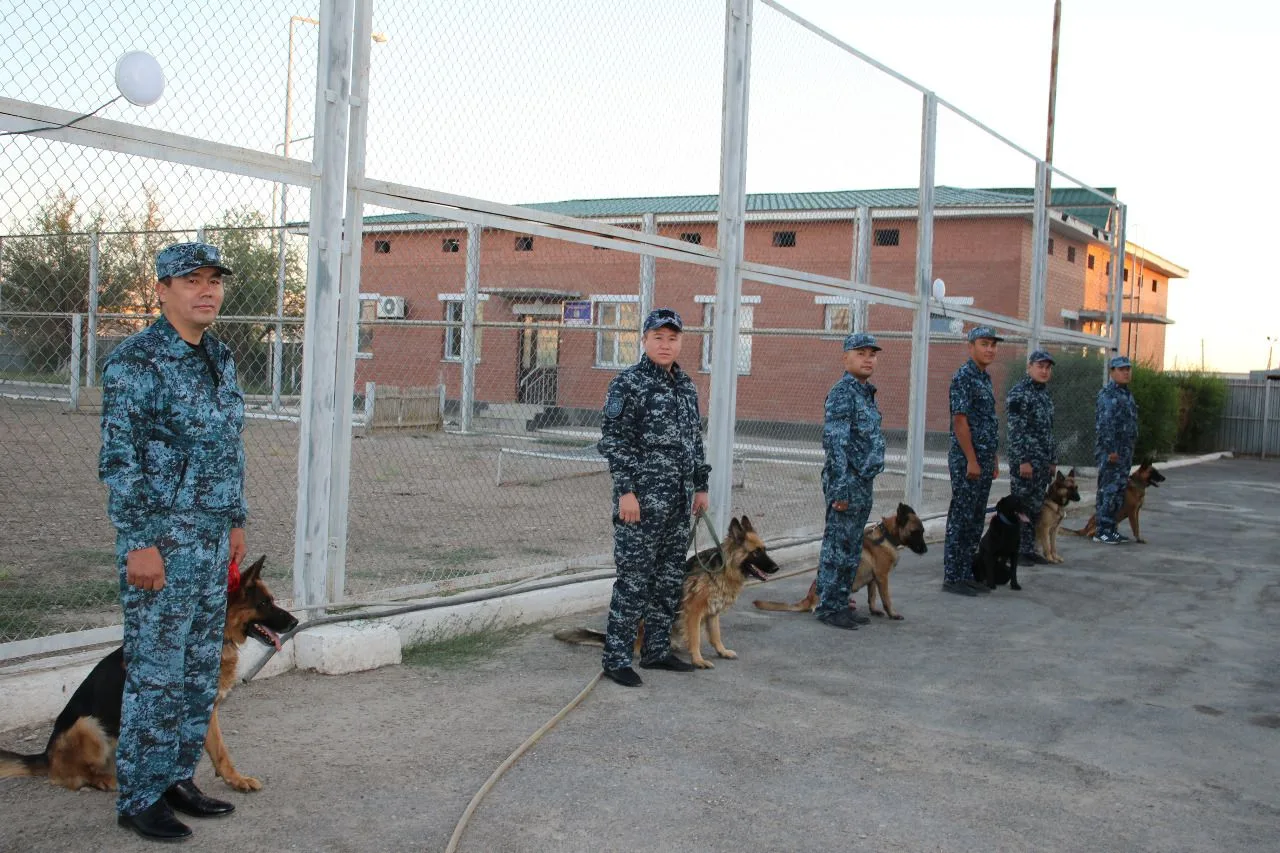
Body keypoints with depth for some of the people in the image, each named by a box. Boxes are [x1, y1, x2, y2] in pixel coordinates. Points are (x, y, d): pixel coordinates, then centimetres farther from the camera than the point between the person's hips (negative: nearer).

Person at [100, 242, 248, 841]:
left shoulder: (219, 358, 12)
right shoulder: (136, 361, -12)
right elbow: (120, 459, -15)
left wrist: (235, 521, 17)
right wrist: (138, 542, -18)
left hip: (212, 537, 8)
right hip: (161, 538, -8)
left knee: (202, 668, 14)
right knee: (156, 673, -1)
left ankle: (176, 779, 27)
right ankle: (138, 798, 12)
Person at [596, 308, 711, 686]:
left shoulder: (686, 385, 14)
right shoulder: (628, 383, -9)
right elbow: (613, 441, -13)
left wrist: (700, 486, 17)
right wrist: (626, 491, -18)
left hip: (679, 501, 8)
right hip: (642, 500, -8)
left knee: (670, 580, 13)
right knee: (634, 580, -5)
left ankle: (656, 650, 24)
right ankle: (615, 658, 4)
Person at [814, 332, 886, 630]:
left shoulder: (866, 393, 16)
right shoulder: (842, 393, -13)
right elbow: (836, 443, -19)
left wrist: (864, 483, 19)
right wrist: (840, 489, -22)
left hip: (863, 484, 9)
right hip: (846, 482, -9)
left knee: (851, 549, 14)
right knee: (838, 548, -4)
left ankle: (840, 604, 22)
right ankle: (828, 607, 3)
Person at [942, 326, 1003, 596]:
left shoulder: (985, 378, 16)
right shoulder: (964, 377, -12)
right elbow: (960, 421, -17)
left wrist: (994, 459, 18)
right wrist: (972, 460, -19)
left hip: (983, 460, 9)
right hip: (967, 460, -9)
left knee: (975, 520, 12)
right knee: (960, 519, -5)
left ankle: (966, 574, 19)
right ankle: (952, 577, 1)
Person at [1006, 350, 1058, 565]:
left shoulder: (1045, 395, 16)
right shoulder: (1018, 394, -10)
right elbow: (1015, 430, -16)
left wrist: (1053, 461, 18)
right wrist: (1023, 460, -20)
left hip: (1043, 463, 8)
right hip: (1025, 461, -8)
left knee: (1035, 507, 10)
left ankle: (1028, 549, 17)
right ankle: (1015, 551, 1)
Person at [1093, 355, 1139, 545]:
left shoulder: (1127, 394, 17)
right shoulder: (1108, 393, -12)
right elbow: (1105, 424, -20)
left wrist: (1129, 450, 20)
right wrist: (1111, 450, -23)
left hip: (1126, 449, 9)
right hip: (1110, 449, -9)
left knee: (1119, 490, 11)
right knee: (1109, 490, -9)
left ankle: (1111, 528, 17)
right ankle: (1101, 531, -6)